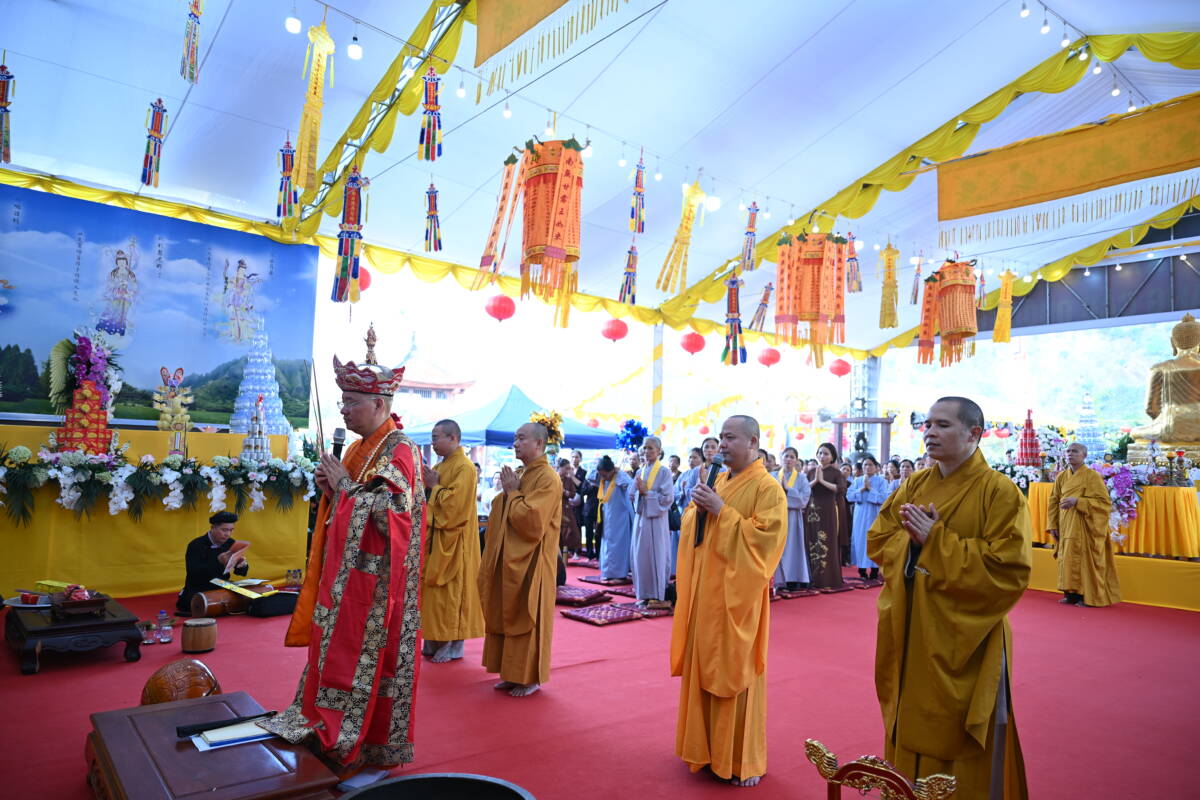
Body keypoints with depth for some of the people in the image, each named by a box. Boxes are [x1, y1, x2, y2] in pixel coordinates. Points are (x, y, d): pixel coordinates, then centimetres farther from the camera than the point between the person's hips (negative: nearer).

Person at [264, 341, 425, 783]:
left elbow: (387, 517, -23)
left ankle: (373, 756, 18)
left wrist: (345, 483, -16)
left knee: (366, 665, 2)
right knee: (337, 655, 15)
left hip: (374, 584, -8)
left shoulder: (399, 452, -16)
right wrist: (330, 490, -1)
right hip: (346, 577, 8)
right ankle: (337, 739, 30)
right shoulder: (359, 449, 11)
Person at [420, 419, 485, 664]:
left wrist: (434, 487, -12)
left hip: (453, 541, -9)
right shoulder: (440, 466, 13)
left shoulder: (465, 468, -14)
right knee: (434, 590, 12)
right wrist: (428, 484, -2)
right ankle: (434, 642, 21)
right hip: (435, 537, 9)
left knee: (451, 591, -2)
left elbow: (455, 502, -23)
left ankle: (454, 646, 8)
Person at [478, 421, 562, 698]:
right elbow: (503, 516, 16)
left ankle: (531, 678, 14)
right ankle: (514, 673, 24)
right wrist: (508, 491, -1)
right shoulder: (520, 475, 11)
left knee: (527, 618, 1)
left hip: (530, 563, -9)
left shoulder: (548, 478, -16)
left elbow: (531, 520, -24)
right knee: (508, 616, 13)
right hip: (511, 558, 9)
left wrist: (513, 492, -13)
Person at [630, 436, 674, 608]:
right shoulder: (640, 472, 12)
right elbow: (631, 495, 11)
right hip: (640, 518, 6)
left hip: (656, 519, -6)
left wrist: (646, 492, -14)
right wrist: (639, 491, -10)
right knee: (640, 555, 6)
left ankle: (658, 596, 4)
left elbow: (667, 497, -13)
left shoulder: (664, 472, -6)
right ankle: (644, 594, 14)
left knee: (656, 555, -3)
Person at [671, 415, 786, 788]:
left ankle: (743, 760, 18)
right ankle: (709, 747, 29)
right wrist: (697, 508, -6)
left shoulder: (768, 488, -11)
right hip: (705, 590, 7)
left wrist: (721, 511, -21)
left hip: (736, 594, -7)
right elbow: (690, 527, 15)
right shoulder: (717, 481, 11)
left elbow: (764, 538, -20)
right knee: (705, 668, 13)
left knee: (735, 671, 2)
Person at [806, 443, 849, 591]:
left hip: (828, 511, -4)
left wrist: (822, 481, -14)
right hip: (812, 511, 4)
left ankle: (829, 580, 1)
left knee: (828, 544, -4)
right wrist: (815, 480, -10)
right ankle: (814, 579, 10)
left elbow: (841, 489, -15)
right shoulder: (811, 472, 12)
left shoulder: (836, 472, 1)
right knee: (812, 544, 3)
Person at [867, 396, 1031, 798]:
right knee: (910, 733, 16)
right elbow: (877, 541, 7)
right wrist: (911, 538, -13)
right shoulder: (913, 486, 7)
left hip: (962, 640, -5)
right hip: (908, 635, 5)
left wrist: (935, 541, -21)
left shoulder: (1000, 492, -11)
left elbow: (1008, 570, -19)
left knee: (958, 746, 8)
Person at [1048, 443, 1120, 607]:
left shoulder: (1092, 476, -7)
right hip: (1066, 526, 5)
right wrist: (1052, 525, 4)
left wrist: (1077, 501, -22)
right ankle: (1072, 593, 15)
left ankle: (1088, 596, 5)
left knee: (1084, 558, -4)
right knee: (1068, 558, 7)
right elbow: (1053, 502, 10)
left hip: (1084, 526, -5)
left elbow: (1104, 501, -13)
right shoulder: (1061, 476, 9)